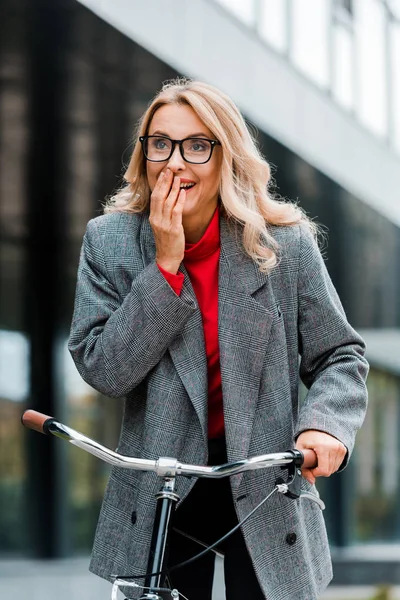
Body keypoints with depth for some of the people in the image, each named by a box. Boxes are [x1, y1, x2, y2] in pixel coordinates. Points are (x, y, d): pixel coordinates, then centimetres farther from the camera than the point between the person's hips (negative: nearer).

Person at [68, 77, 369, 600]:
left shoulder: (286, 243, -6)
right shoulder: (109, 241, -3)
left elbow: (339, 356, 0)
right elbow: (102, 369, -12)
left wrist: (323, 425, -21)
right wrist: (166, 265, -17)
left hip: (268, 482, 0)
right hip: (161, 488, 1)